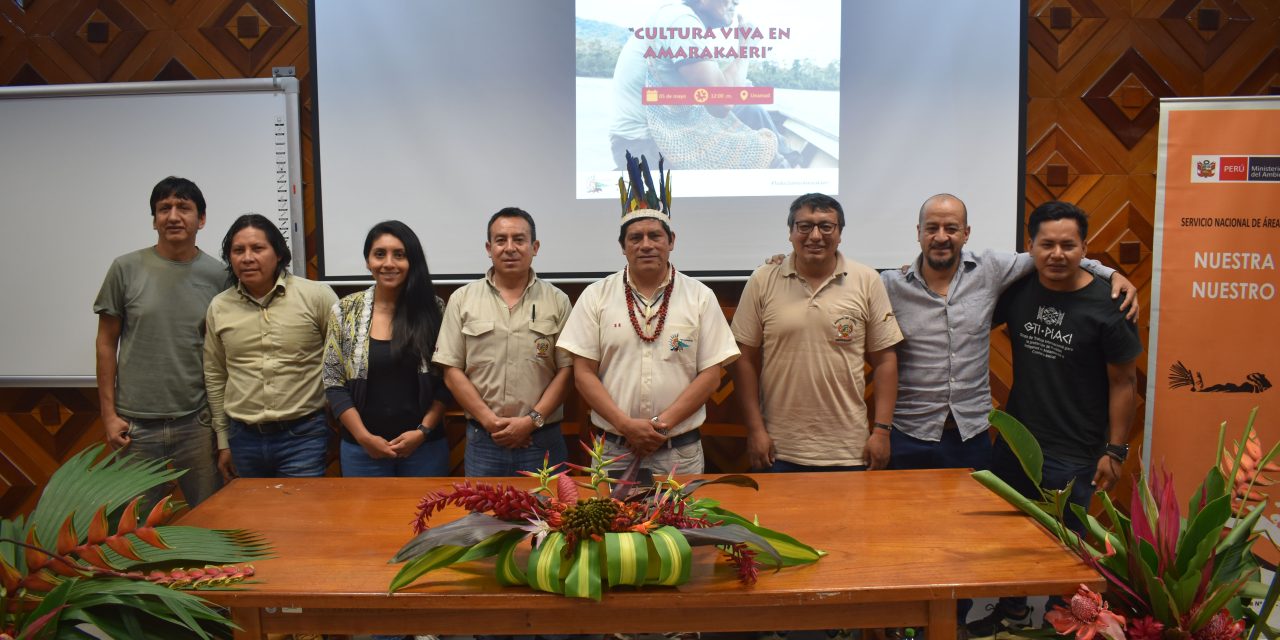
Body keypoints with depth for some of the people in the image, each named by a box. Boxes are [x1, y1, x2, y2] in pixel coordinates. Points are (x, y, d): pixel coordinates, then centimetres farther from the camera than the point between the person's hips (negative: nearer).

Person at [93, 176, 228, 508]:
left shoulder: (217, 275, 0)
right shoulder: (126, 269, -1)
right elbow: (107, 343, 4)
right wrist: (109, 413, 0)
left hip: (197, 423, 0)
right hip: (136, 424, 0)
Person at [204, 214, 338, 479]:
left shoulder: (316, 296, -6)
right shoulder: (219, 307, 5)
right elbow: (214, 377, 11)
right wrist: (223, 441, 12)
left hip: (304, 436, -4)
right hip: (244, 438, 4)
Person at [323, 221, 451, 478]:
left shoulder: (433, 309, -2)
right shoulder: (345, 311, -1)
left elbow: (447, 380, -1)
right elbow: (334, 384, 0)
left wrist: (423, 431, -10)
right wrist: (364, 437, -8)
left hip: (425, 446, 0)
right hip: (362, 448, 1)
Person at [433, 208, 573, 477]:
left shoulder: (557, 301, 4)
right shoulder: (462, 300, 4)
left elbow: (566, 369, 0)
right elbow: (452, 370, 1)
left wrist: (532, 420, -10)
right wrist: (490, 421, -8)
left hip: (543, 441, 0)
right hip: (483, 440, 1)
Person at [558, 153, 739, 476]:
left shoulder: (700, 297, 1)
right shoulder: (596, 296, 1)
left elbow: (711, 374, -2)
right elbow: (583, 373, -1)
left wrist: (662, 424, -12)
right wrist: (626, 424, -13)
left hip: (680, 452, 0)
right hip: (613, 449, 0)